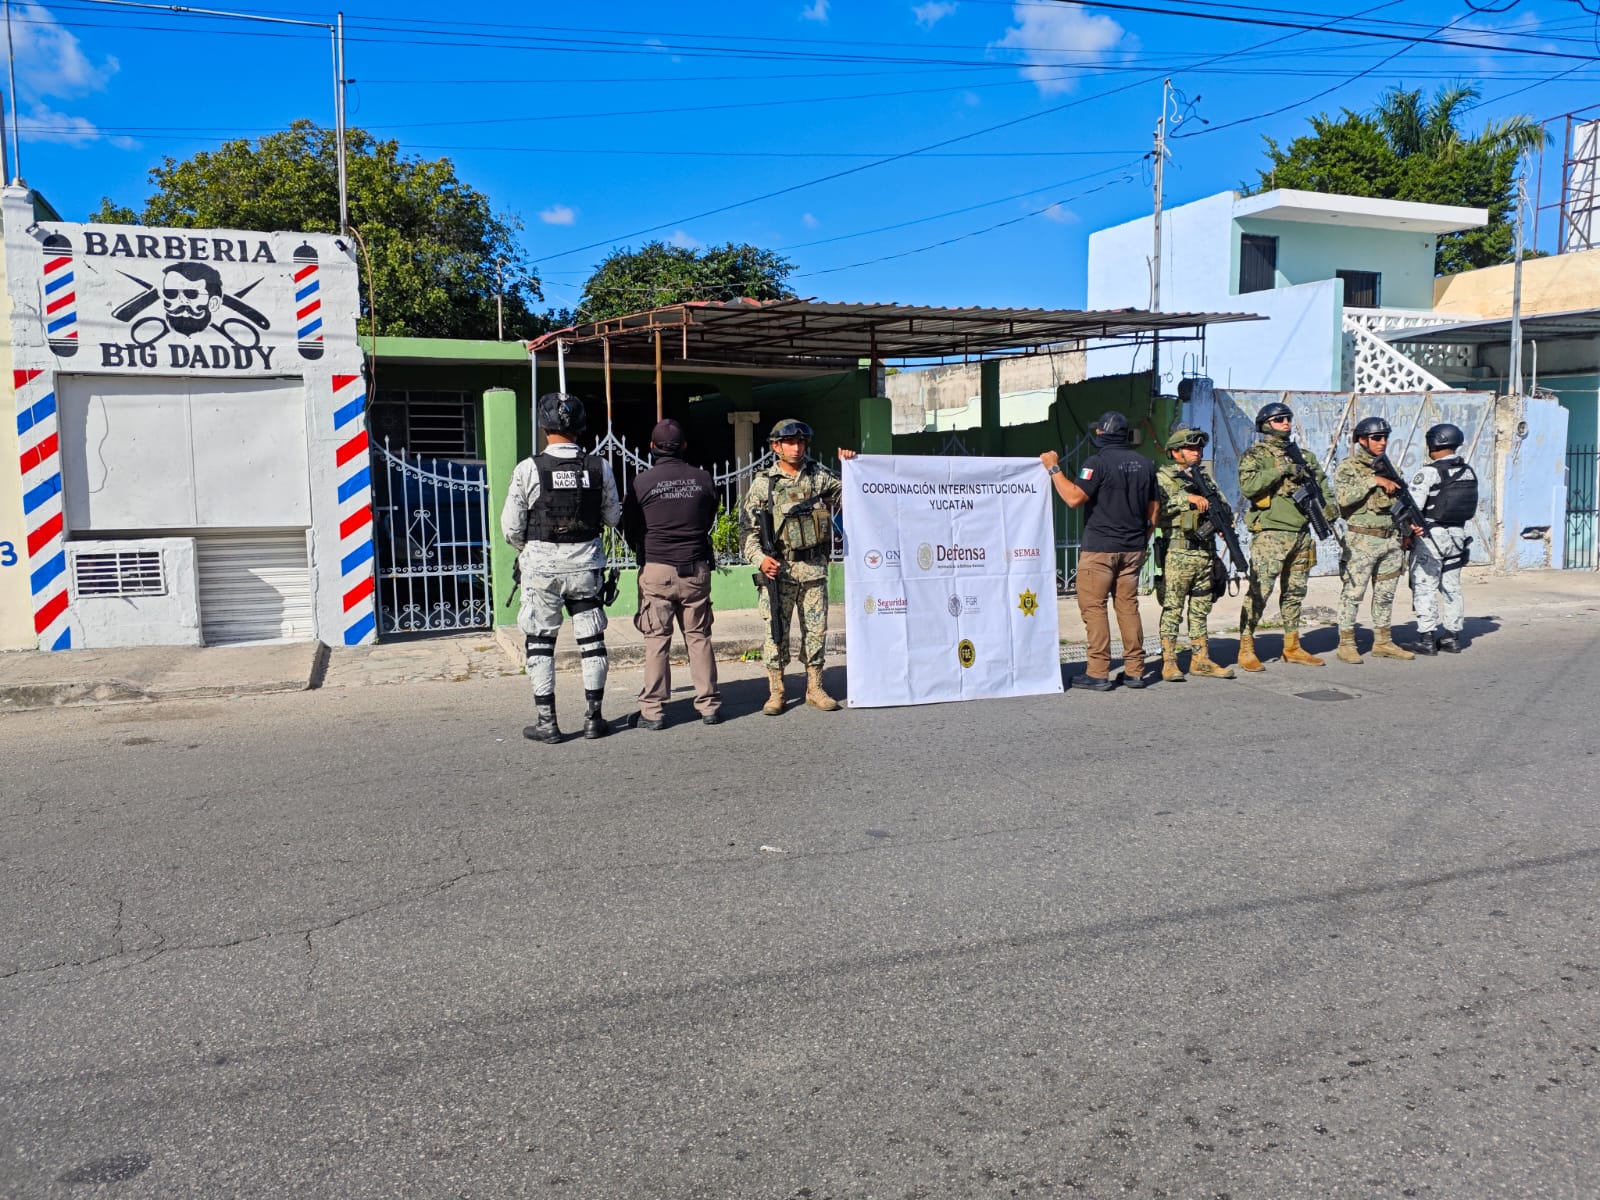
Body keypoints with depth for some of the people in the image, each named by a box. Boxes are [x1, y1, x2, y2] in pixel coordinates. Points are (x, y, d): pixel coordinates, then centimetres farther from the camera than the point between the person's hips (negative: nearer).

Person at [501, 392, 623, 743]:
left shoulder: (529, 469, -11)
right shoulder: (599, 468, -4)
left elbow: (511, 526, -6)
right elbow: (612, 517, 7)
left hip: (542, 568, -2)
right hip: (586, 567, 2)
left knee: (541, 644, 8)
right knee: (592, 641, 11)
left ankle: (546, 723, 10)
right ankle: (593, 718, 17)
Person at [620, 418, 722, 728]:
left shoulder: (641, 482, -6)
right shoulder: (703, 479, 1)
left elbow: (629, 530, 4)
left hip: (656, 570, -2)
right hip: (696, 569, 2)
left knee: (656, 640, 3)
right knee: (699, 636, 10)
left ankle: (653, 711, 5)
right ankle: (709, 705, 14)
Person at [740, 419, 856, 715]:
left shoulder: (819, 476, 8)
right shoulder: (763, 483, 0)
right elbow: (749, 528, -2)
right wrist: (760, 558, -16)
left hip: (814, 568, 3)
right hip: (779, 568, -3)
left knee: (816, 629, 8)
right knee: (776, 632, 1)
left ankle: (815, 688, 19)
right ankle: (775, 692, 10)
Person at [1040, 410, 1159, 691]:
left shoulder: (1098, 462, -12)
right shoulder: (1144, 463, 10)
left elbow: (1074, 498, -20)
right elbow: (1153, 508, 14)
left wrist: (1054, 469, -10)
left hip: (1100, 548, -6)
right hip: (1133, 549, 7)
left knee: (1093, 607, -1)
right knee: (1128, 606, 11)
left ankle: (1098, 673, -4)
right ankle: (1134, 671, 13)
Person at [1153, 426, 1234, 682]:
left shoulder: (1205, 475, 17)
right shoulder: (1163, 477, -2)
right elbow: (1157, 506, -18)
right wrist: (1187, 498, -23)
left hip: (1205, 553, 6)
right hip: (1177, 555, -6)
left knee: (1201, 610, 11)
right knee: (1172, 610, -3)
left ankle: (1200, 660, 18)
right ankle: (1169, 661, 3)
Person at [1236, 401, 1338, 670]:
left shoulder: (1304, 455, 17)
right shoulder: (1254, 456, -2)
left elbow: (1321, 482, 25)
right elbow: (1247, 486, -18)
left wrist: (1328, 505, 7)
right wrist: (1279, 470, -18)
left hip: (1301, 534, 7)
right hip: (1269, 534, -7)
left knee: (1294, 592, 12)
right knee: (1259, 591, -10)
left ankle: (1292, 647, 21)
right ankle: (1246, 649, -5)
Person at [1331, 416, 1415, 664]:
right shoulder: (1347, 468, -6)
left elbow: (1398, 503, 22)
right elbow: (1343, 498, -22)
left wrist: (1410, 525, 8)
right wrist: (1373, 480, -22)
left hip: (1391, 540, 7)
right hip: (1361, 542, -7)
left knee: (1385, 595, 12)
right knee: (1353, 593, -3)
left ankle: (1383, 642, 20)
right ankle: (1346, 644, 4)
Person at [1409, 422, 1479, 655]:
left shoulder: (1429, 473, -15)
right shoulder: (1469, 472, 6)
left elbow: (1412, 506, -18)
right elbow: (1471, 507, 12)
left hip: (1430, 536, -7)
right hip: (1457, 535, 7)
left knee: (1425, 587, 0)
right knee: (1452, 587, 13)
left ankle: (1426, 638, 0)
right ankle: (1452, 636, 18)